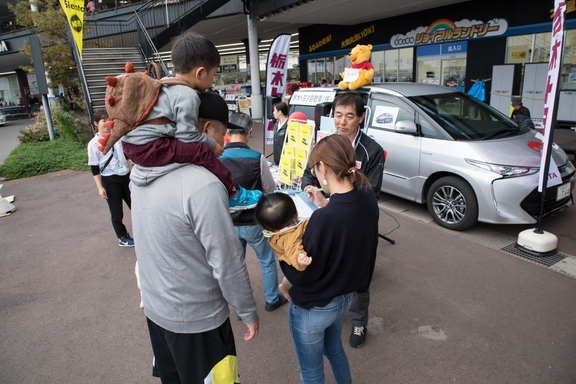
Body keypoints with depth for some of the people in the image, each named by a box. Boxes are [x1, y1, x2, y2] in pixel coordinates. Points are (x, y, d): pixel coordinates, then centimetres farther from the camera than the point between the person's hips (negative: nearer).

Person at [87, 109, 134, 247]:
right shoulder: (93, 144, -7)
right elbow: (94, 169, -7)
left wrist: (132, 172, 18)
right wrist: (100, 187, -11)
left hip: (125, 176, 4)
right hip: (109, 180, -4)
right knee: (116, 211, 5)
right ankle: (123, 238, 22)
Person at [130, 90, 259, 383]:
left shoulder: (141, 174, -4)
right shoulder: (203, 186, -29)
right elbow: (227, 262, -24)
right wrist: (249, 313, -9)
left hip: (154, 307, 7)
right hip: (195, 320, -7)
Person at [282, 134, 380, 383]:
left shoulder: (325, 218, -36)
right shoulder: (368, 198, -13)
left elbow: (300, 276, -25)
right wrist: (325, 206, 5)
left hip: (313, 308, -7)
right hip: (346, 296, 7)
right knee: (334, 348, 35)